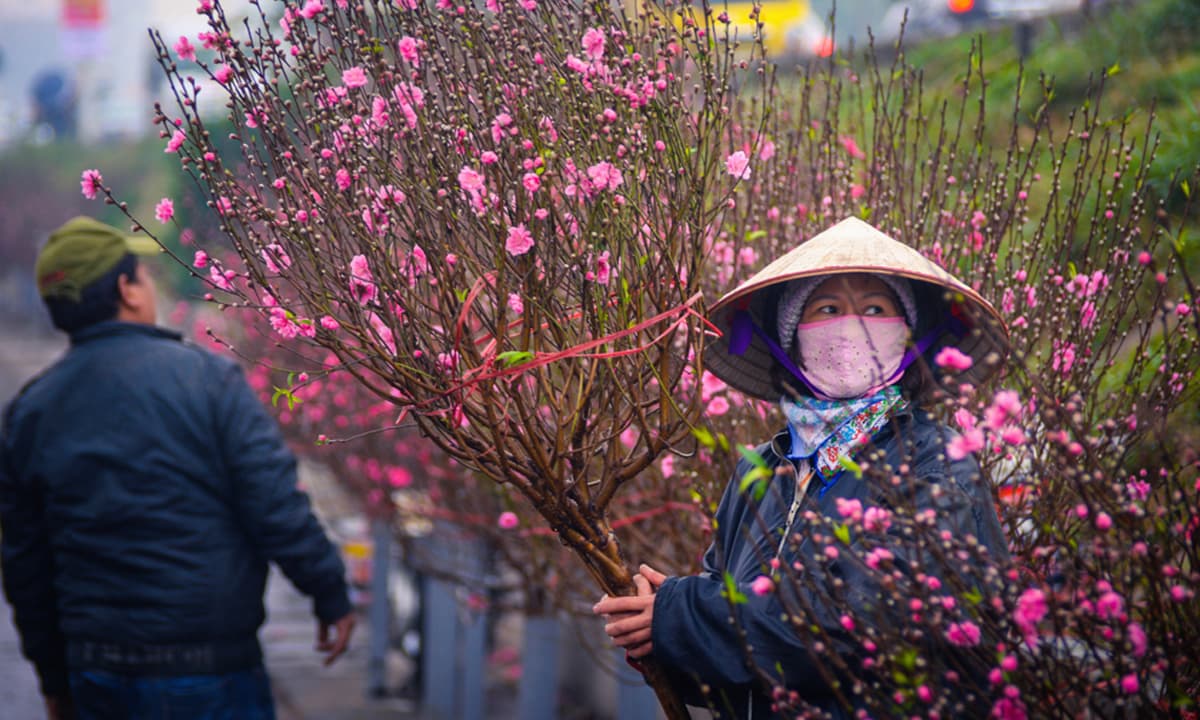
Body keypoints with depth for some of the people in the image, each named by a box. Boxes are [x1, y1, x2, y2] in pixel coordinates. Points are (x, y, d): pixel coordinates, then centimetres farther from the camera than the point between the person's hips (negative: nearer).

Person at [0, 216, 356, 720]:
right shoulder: (204, 377, -9)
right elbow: (276, 507, -12)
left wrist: (53, 676, 19)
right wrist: (331, 597, 1)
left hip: (95, 673, 5)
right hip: (206, 668, -5)